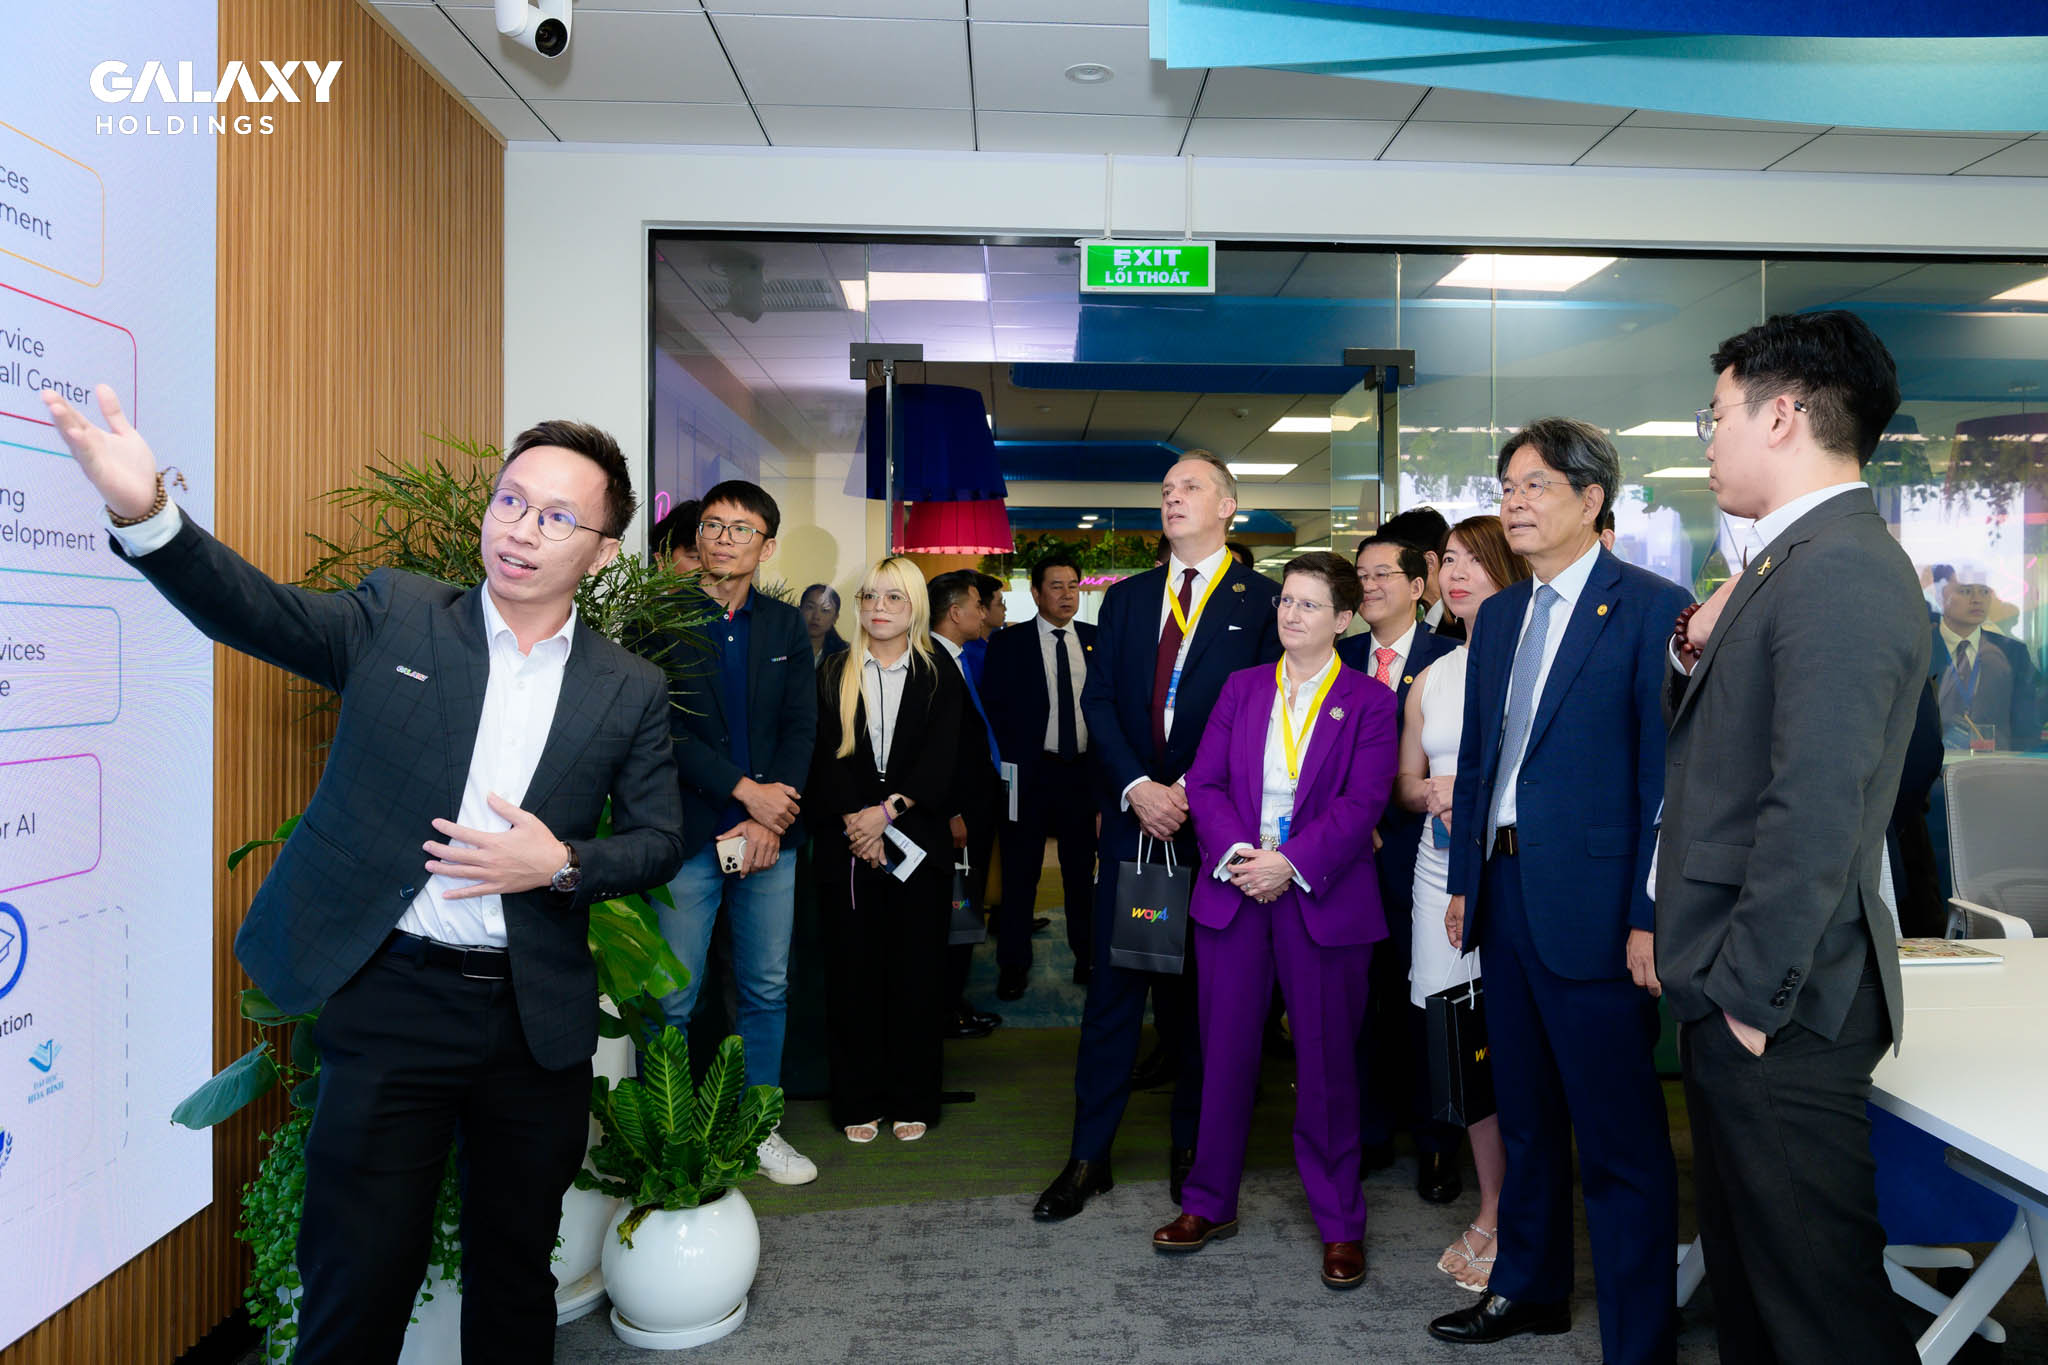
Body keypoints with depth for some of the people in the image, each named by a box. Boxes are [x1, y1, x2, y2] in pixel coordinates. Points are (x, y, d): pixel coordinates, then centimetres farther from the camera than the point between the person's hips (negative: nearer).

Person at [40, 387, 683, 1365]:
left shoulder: (630, 690, 2)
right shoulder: (396, 616, 1)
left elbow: (658, 842, 5)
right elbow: (256, 612, -14)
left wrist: (562, 867, -13)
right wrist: (145, 512, -31)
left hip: (538, 1019, 2)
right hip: (391, 999, -1)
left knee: (515, 1275, 18)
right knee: (356, 1286, 6)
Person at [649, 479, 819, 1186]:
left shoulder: (785, 625, 10)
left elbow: (801, 728, 5)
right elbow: (661, 730, -9)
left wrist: (768, 820, -7)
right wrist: (745, 790, -14)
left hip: (769, 834, 4)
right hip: (688, 836, -3)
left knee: (767, 991, 11)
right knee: (672, 1002, 2)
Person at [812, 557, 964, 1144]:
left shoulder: (940, 679, 6)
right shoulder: (834, 677, 8)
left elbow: (939, 763, -5)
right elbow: (826, 760, -1)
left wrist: (887, 811, -17)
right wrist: (856, 823, -14)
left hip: (917, 845, 0)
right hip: (846, 847, 1)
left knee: (916, 973, 4)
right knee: (852, 973, 4)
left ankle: (912, 1101, 15)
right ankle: (860, 1102, 15)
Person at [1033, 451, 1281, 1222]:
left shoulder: (1262, 601, 0)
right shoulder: (1124, 599, 12)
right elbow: (1098, 702, 4)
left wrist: (1194, 794, -13)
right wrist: (1136, 787, -10)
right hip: (1132, 817, 3)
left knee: (1202, 990, 9)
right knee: (1113, 986, 5)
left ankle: (1192, 1150, 25)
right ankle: (1089, 1158, 15)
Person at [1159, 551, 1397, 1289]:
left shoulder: (1370, 702, -1)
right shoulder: (1242, 687, 8)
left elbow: (1363, 801, -10)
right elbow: (1204, 782, 3)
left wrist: (1289, 862, -18)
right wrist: (1235, 855, -13)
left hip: (1323, 898, -2)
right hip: (1233, 891, 3)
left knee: (1327, 1062, 7)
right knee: (1224, 1052, 10)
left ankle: (1339, 1222, 23)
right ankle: (1210, 1203, 27)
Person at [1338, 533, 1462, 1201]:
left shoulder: (1449, 659, -3)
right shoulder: (1340, 658, 11)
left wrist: (1377, 815, -14)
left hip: (1416, 847, -3)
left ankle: (1433, 1141, 20)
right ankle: (1371, 1131, 23)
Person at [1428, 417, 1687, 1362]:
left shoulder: (1651, 609, -9)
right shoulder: (1498, 616, 13)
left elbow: (1668, 777, -12)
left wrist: (1651, 919, -15)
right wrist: (1464, 881, 13)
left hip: (1592, 910, -7)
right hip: (1504, 894, 7)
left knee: (1619, 1141, 3)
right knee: (1525, 1117, 21)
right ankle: (1528, 1289, 38)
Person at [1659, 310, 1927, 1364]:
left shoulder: (1839, 572, -19)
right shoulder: (1792, 564, 13)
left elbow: (1815, 809, -25)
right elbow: (1725, 748, 14)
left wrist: (1753, 994, -19)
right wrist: (1698, 654, -3)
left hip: (1781, 1009, -10)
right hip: (1738, 994, 10)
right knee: (1745, 1274, 22)